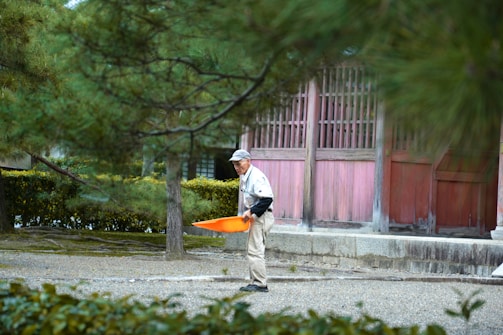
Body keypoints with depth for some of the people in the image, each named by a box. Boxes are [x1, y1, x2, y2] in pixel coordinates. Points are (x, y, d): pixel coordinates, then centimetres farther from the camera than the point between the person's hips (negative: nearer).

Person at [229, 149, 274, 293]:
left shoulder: (256, 177, -17)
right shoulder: (244, 177, 15)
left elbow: (267, 199, -25)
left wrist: (251, 211, -23)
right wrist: (249, 213, 11)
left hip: (262, 217, -11)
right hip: (255, 217, 11)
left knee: (255, 251, -12)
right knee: (253, 251, 13)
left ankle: (260, 284, -10)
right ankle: (255, 282, 17)